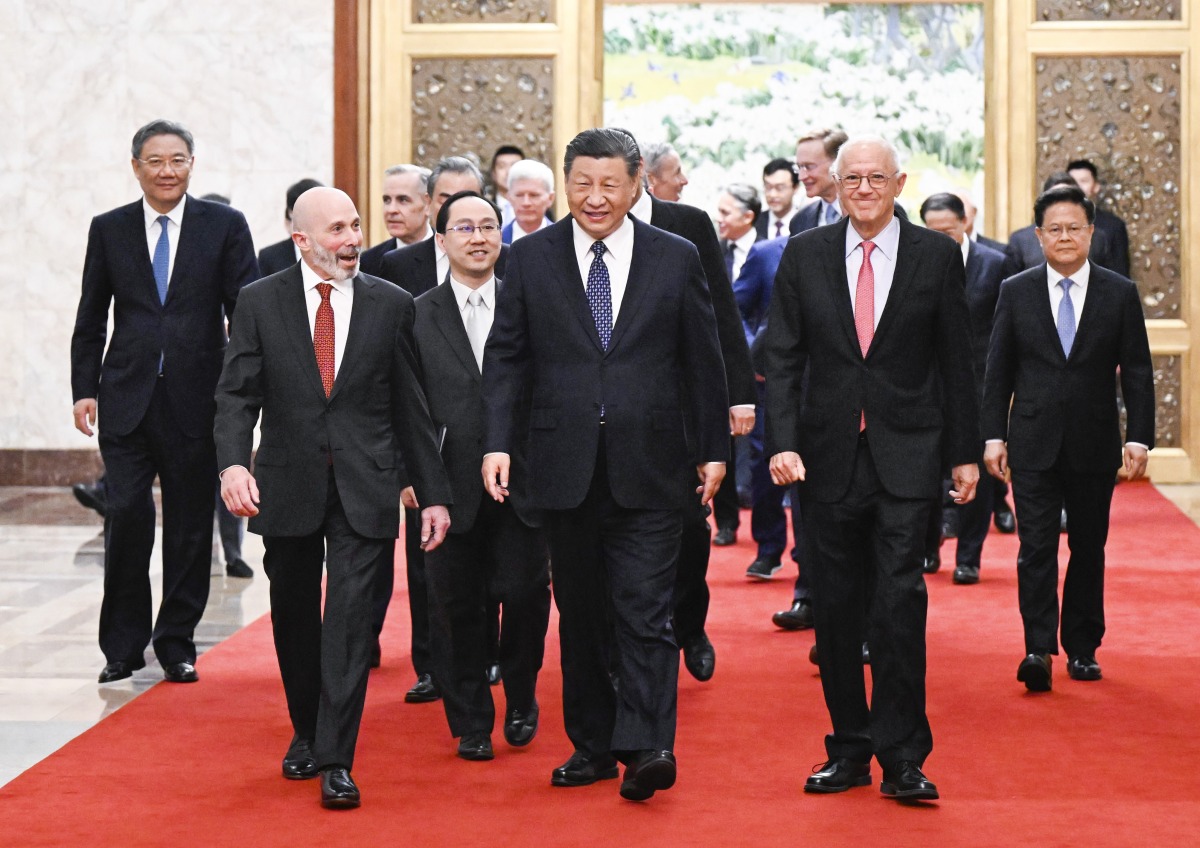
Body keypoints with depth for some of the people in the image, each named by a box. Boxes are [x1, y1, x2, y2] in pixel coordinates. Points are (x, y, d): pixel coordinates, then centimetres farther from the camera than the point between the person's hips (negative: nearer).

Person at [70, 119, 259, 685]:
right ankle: (122, 647, 9)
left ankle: (177, 644, 18)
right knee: (127, 518, -5)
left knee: (190, 526, 5)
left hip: (197, 399, 0)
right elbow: (90, 320, 11)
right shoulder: (109, 229, 8)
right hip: (127, 399, 1)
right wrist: (84, 390, 3)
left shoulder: (224, 226, 3)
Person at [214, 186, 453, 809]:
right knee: (294, 619, 13)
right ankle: (307, 734, 33)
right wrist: (233, 462, -22)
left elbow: (411, 406, 6)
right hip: (287, 487, 1)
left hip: (364, 488, -1)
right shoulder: (260, 303, 1)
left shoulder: (391, 305, 3)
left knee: (349, 617, -9)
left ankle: (336, 760, -7)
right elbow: (236, 394, -4)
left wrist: (432, 493, 4)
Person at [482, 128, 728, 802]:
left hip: (648, 468, -2)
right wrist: (499, 440, -5)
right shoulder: (533, 258, 5)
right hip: (566, 465, 2)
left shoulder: (677, 259, 3)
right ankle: (593, 745, 19)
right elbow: (507, 357, 5)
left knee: (645, 610, -9)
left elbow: (703, 362, 7)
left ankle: (647, 746, -10)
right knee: (580, 614, 10)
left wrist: (713, 448, 8)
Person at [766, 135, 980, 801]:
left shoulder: (936, 255, 3)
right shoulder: (804, 256, 5)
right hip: (829, 455, 2)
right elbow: (782, 358, 3)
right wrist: (782, 441, -9)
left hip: (906, 454, -2)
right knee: (835, 609, 7)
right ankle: (849, 750, 18)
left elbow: (955, 360, 6)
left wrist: (964, 452, 5)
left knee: (899, 599, -11)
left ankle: (901, 758, -4)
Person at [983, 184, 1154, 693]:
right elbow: (998, 370, 6)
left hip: (1094, 445, 1)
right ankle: (1039, 649, -11)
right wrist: (993, 435, -1)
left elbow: (1137, 373, 2)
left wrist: (1139, 438, -5)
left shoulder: (1119, 294, 3)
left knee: (1089, 548, 8)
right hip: (1033, 444, 0)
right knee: (1036, 546, -8)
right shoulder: (1015, 292, 4)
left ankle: (1083, 648, 18)